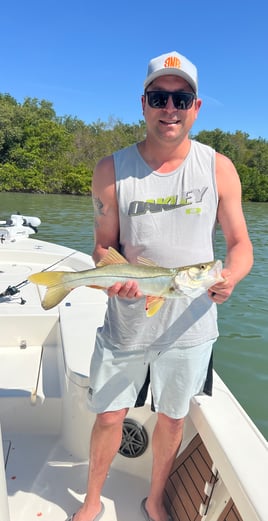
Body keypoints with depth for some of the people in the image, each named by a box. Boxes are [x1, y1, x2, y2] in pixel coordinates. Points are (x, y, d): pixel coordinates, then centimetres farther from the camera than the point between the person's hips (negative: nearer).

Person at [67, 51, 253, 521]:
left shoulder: (219, 169, -5)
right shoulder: (111, 171, -6)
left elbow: (240, 244, -1)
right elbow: (103, 245, 1)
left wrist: (229, 278, -23)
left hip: (189, 325, 1)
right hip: (125, 321, 0)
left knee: (172, 418, 19)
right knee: (108, 416, 13)